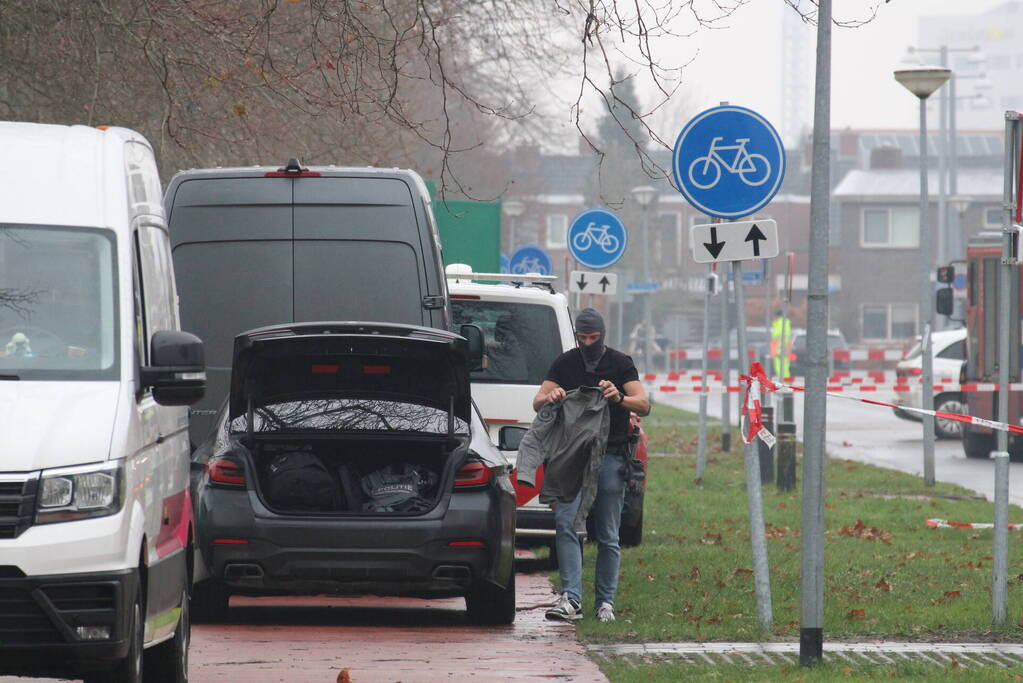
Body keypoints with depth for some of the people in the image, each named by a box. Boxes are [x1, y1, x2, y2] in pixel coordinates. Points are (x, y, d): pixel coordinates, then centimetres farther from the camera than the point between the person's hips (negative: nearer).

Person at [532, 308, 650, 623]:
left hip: (610, 457, -1)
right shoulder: (565, 363, 9)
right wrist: (550, 397, -19)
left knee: (607, 535, 2)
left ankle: (605, 602, 11)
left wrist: (619, 398, -29)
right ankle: (571, 599, -20)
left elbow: (644, 405, -7)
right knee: (565, 523, -15)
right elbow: (537, 402, 6)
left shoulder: (620, 363, 3)